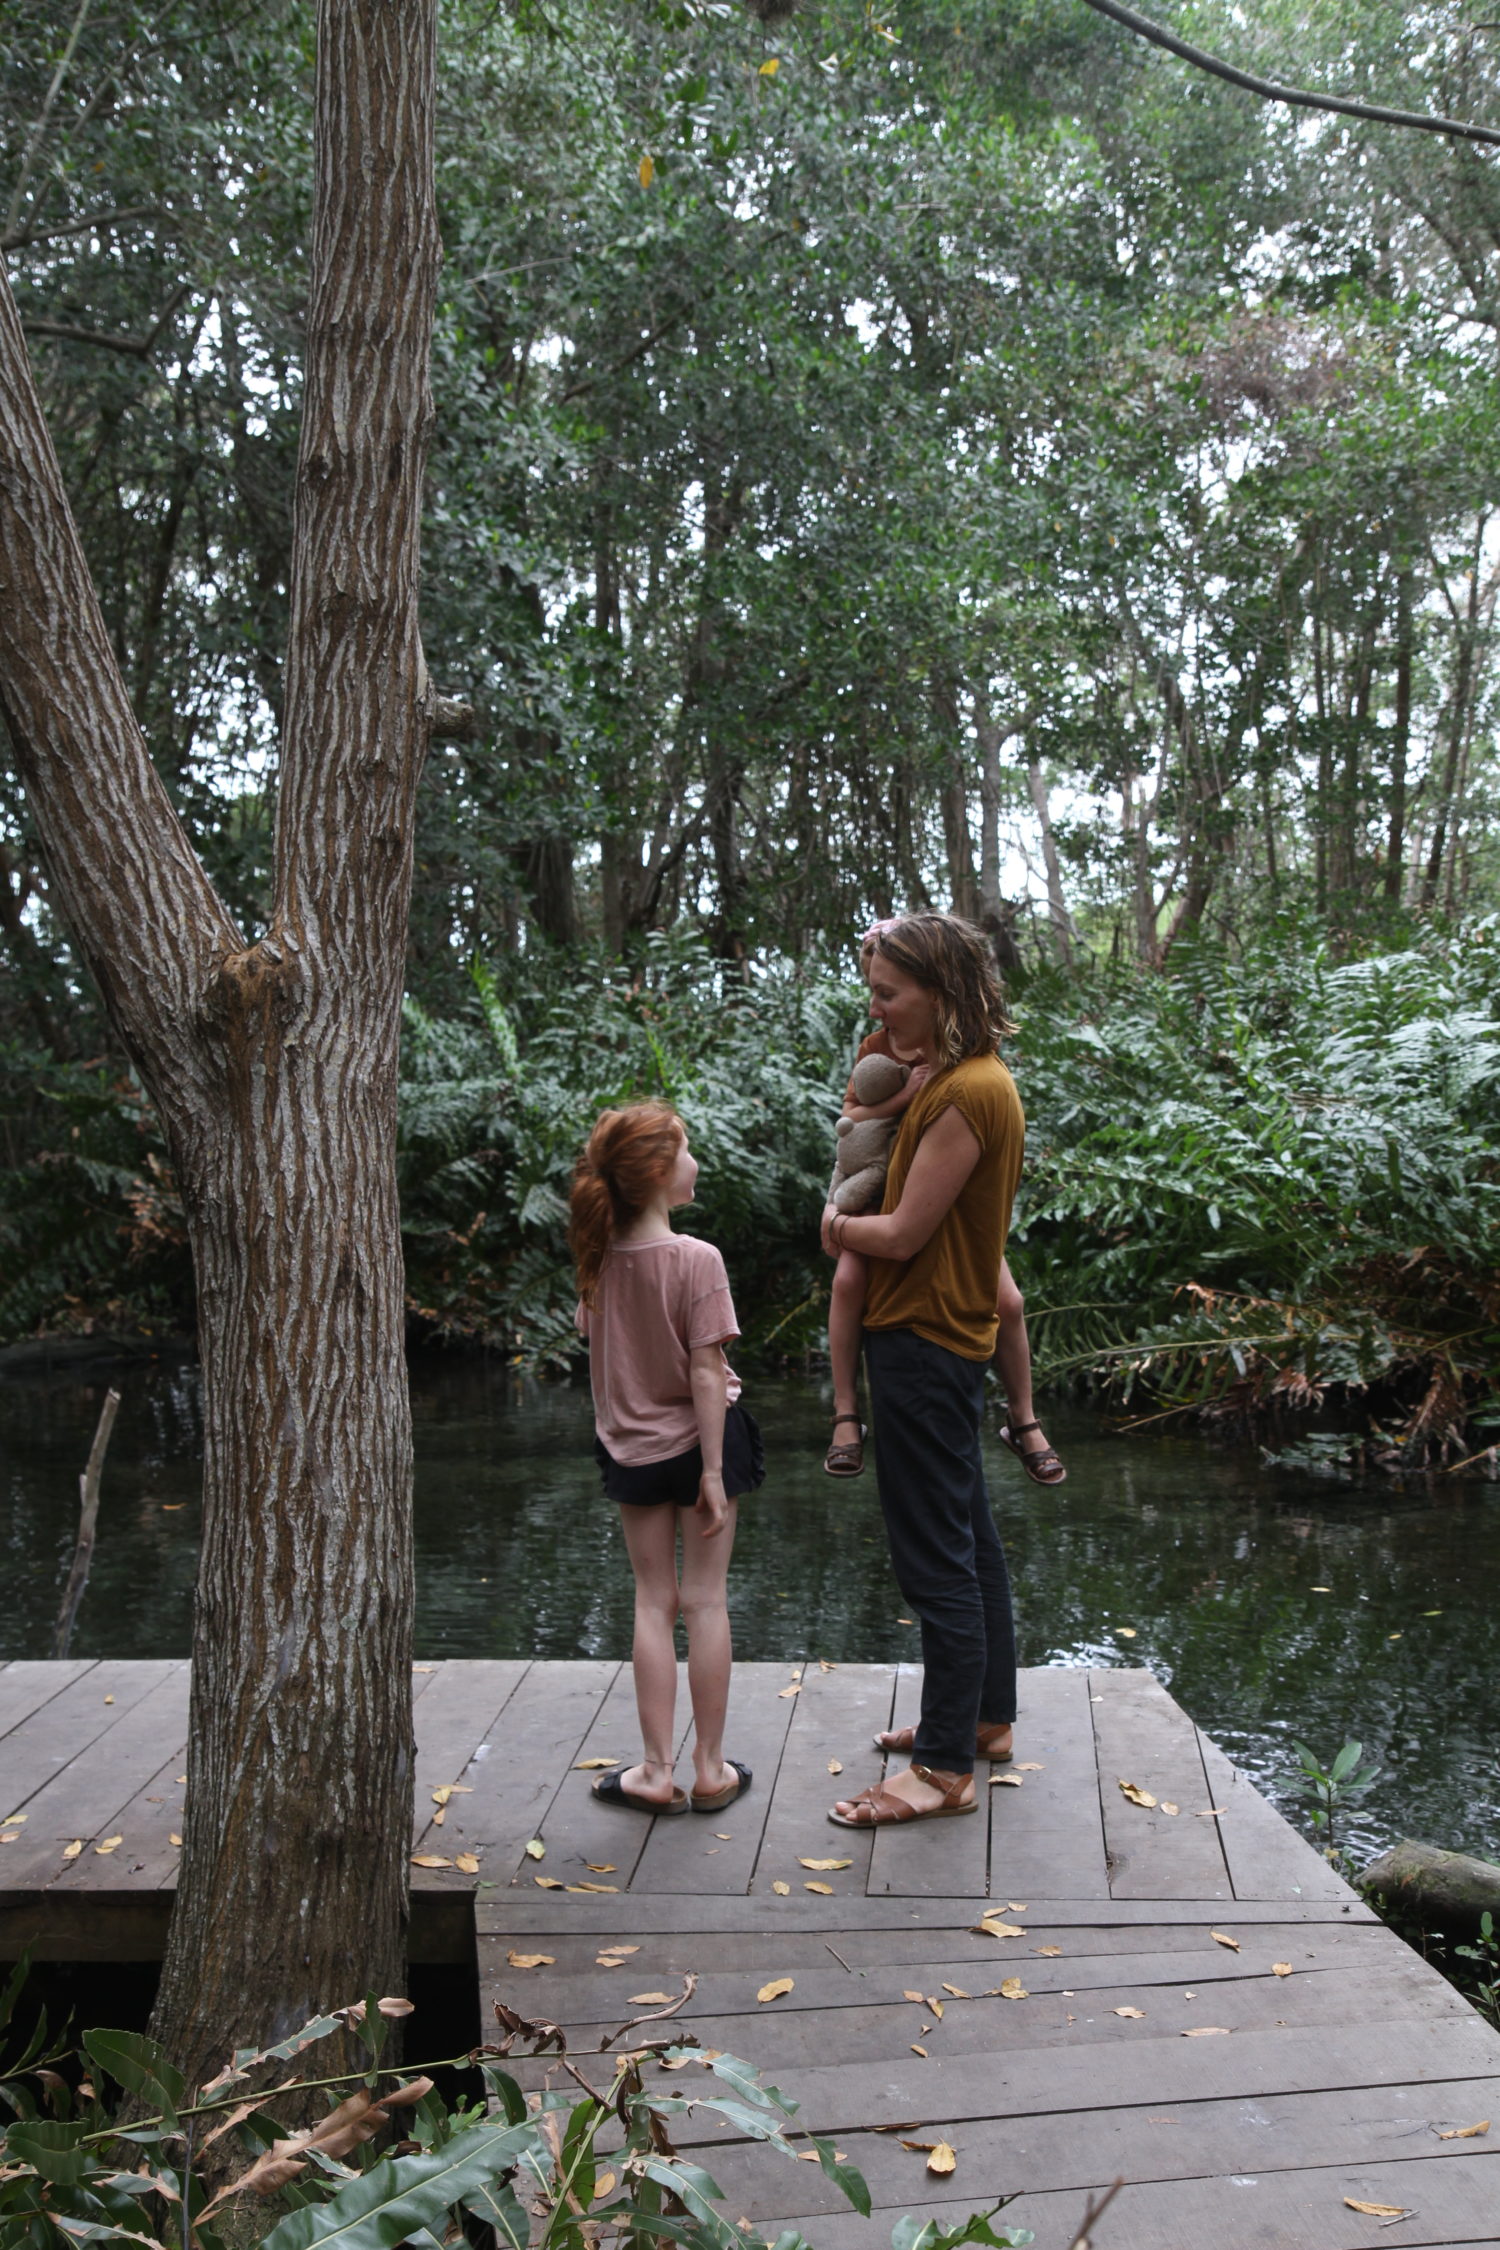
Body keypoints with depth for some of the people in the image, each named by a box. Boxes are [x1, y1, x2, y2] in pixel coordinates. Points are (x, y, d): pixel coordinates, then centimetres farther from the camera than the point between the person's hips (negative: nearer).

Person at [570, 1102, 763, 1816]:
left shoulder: (600, 1259, -3)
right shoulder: (696, 1260, -19)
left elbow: (597, 1354, 7)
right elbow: (705, 1373, -19)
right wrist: (713, 1469, -15)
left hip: (631, 1450, 4)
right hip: (696, 1441, -4)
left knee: (653, 1602, 12)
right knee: (704, 1601, 6)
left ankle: (656, 1770, 15)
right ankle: (710, 1770, 16)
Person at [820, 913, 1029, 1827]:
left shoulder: (969, 1093, -21)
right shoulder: (960, 1078, 11)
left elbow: (902, 1234, -18)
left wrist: (838, 1226, -2)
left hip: (926, 1343, -11)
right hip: (945, 1337, 11)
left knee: (937, 1558, -3)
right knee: (968, 1536, 19)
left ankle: (948, 1768, 7)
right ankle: (987, 1716, 33)